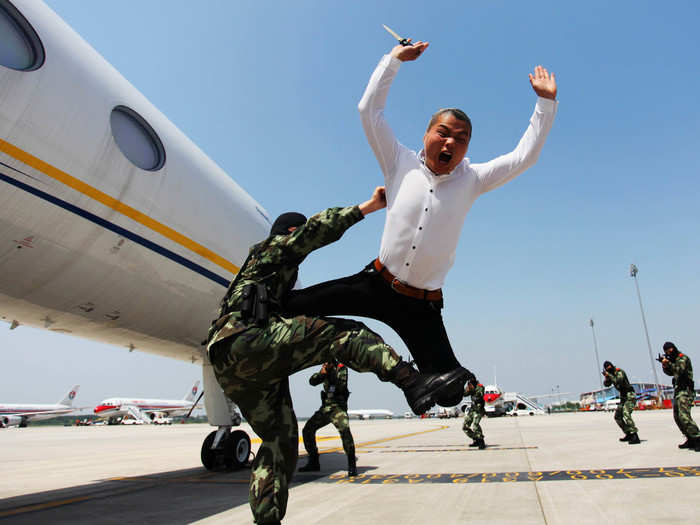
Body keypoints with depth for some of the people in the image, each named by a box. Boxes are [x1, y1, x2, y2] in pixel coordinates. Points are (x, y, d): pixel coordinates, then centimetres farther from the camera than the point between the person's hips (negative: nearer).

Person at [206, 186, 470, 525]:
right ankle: (412, 383, -31)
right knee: (341, 332, -17)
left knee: (280, 440, 10)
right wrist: (370, 206, -3)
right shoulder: (274, 248, 14)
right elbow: (318, 229, -4)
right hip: (247, 342, -10)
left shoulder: (259, 268, 39)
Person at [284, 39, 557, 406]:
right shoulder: (402, 164, 0)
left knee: (450, 394, -1)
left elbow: (524, 157, 3)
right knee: (288, 306, -8)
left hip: (421, 305, 1)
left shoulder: (471, 179, 4)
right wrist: (394, 59, 2)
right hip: (376, 284, 0)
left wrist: (546, 103, 2)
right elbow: (368, 110, -1)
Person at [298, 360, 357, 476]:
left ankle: (352, 465, -22)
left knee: (344, 430, -30)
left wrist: (332, 371, -26)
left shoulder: (342, 369, -6)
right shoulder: (325, 370, 10)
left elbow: (341, 386, -20)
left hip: (338, 407, -6)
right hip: (325, 408, 6)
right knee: (307, 429, 4)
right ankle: (313, 462, 17)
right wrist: (321, 373, -17)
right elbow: (312, 382, 0)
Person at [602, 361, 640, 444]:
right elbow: (606, 384, 9)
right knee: (617, 417, 12)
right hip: (623, 398, 10)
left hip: (630, 396, -10)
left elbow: (618, 381, -31)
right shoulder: (612, 375, 10)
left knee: (626, 414, -27)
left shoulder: (619, 372, -15)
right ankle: (628, 434, 22)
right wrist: (606, 377, -9)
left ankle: (635, 437, -29)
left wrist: (609, 375, -24)